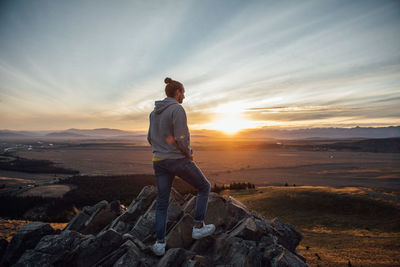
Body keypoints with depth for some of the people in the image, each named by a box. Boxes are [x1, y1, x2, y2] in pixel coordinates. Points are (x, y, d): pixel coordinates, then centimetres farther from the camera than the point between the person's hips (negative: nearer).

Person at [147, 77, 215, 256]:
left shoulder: (154, 112, 10)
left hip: (159, 161, 7)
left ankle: (160, 244, 17)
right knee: (204, 187, 16)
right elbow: (181, 139, -21)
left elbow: (151, 138, 15)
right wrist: (189, 154, -3)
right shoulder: (177, 109, -15)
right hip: (179, 161, -7)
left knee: (162, 203, 16)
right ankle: (198, 227, 19)